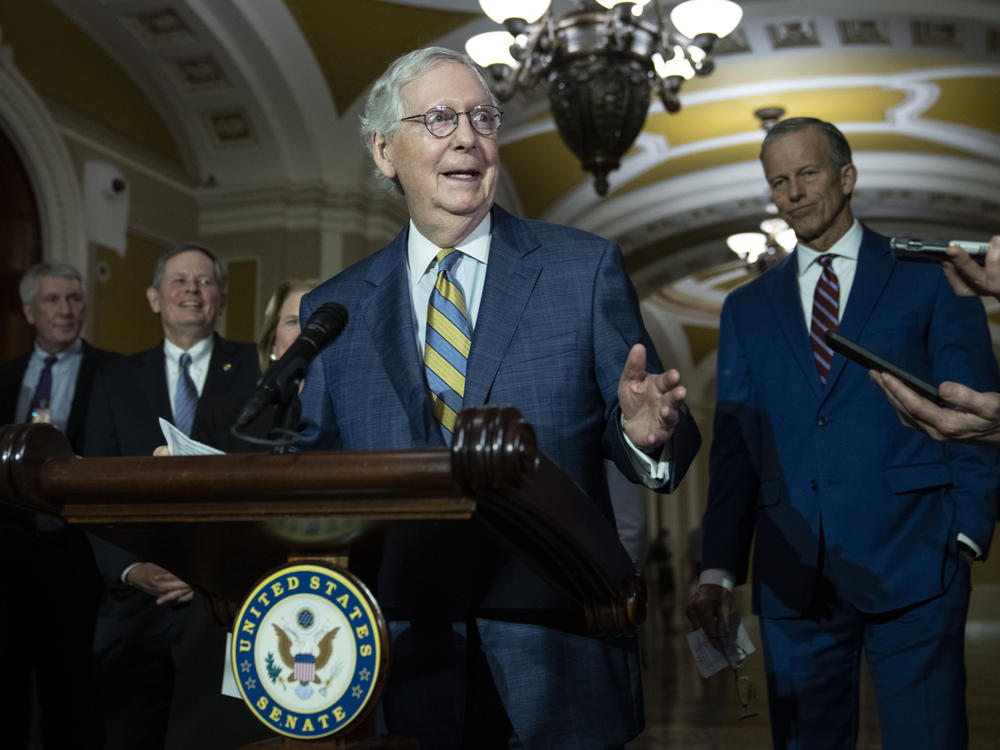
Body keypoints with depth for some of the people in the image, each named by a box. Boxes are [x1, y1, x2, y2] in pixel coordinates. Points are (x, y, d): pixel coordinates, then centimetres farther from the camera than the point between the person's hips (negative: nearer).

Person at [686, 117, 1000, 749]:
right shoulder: (747, 309, 14)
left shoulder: (931, 279, 6)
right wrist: (720, 568, 3)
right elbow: (735, 444, 11)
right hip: (793, 575, 3)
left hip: (913, 572, -3)